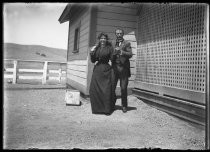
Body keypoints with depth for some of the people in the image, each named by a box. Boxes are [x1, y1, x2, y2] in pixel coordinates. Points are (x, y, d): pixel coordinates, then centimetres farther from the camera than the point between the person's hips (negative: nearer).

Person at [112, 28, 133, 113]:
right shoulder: (112, 43, 17)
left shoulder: (127, 43, 8)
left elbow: (130, 54, -4)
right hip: (114, 67, 2)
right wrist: (114, 52, -10)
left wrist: (121, 52, -18)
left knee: (123, 88, 0)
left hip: (123, 68, -2)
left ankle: (124, 106, 13)